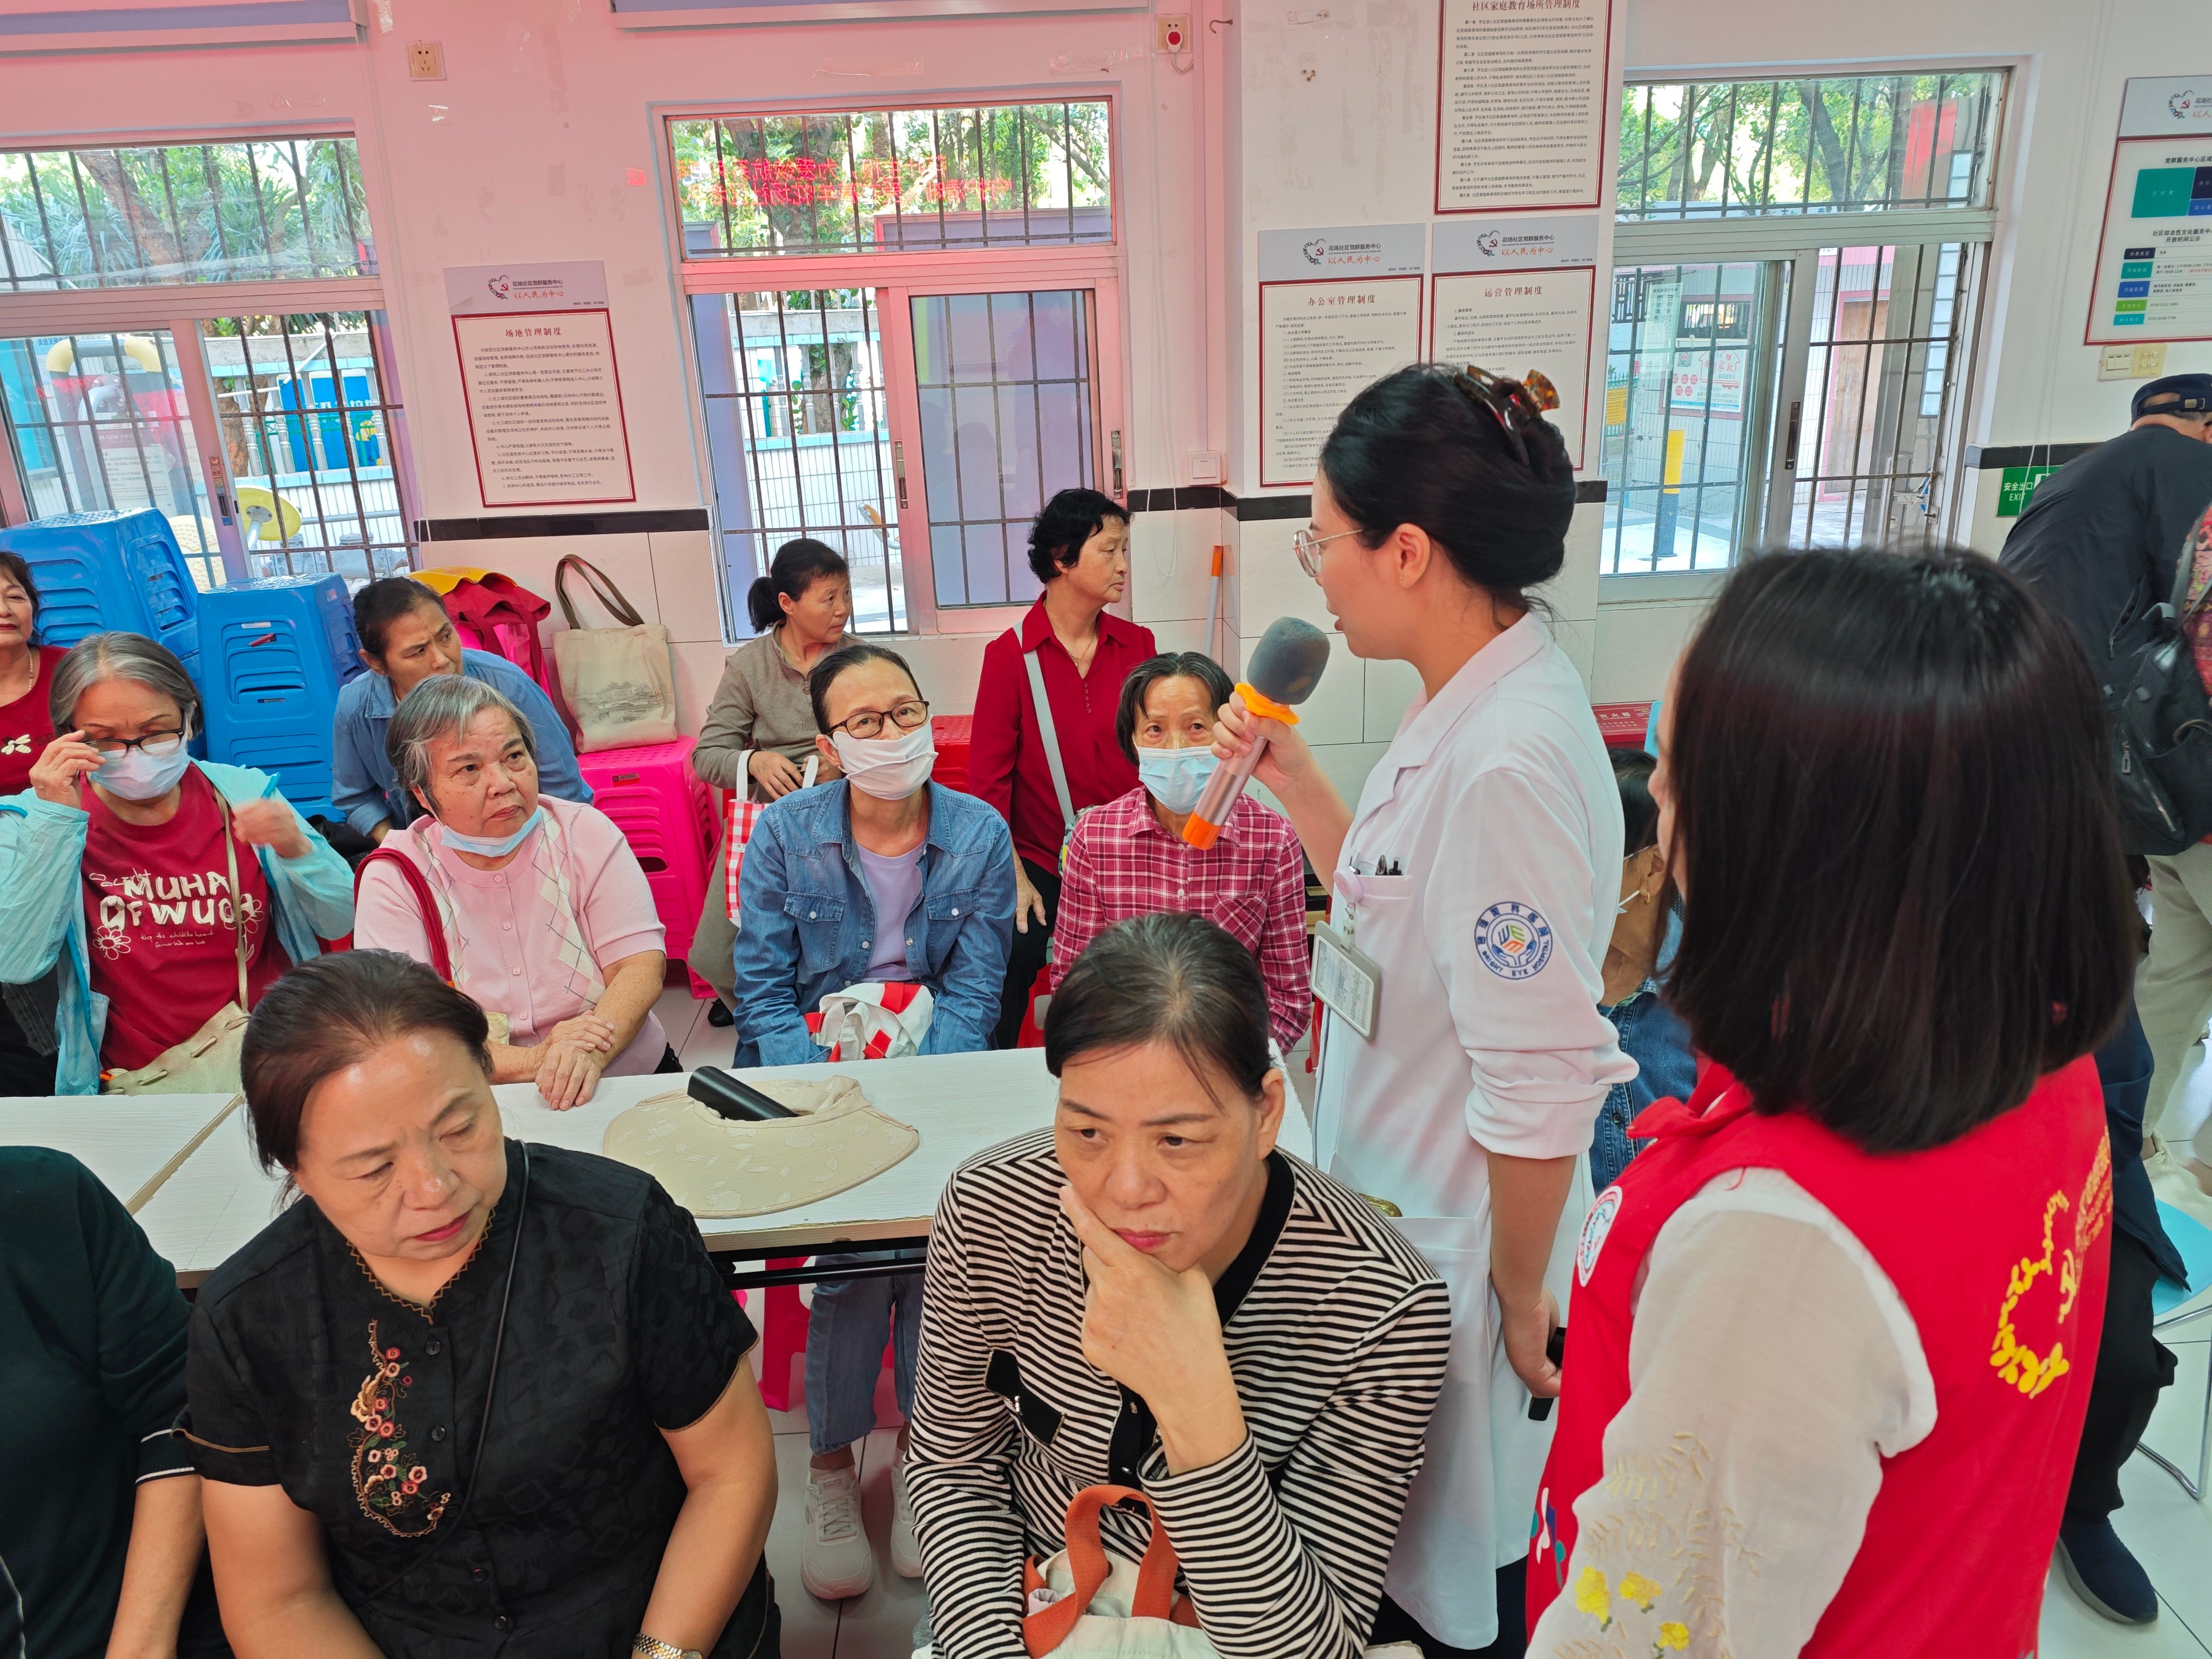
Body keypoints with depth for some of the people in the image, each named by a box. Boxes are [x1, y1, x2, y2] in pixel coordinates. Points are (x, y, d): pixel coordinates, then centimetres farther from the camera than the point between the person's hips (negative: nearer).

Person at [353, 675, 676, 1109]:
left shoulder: (586, 833, 0)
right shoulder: (394, 878, -4)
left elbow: (641, 963, -7)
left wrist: (588, 1055, -27)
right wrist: (534, 1060, -26)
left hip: (634, 1080, 1)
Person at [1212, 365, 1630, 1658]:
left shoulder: (1514, 756, -29)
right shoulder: (1467, 705, 1)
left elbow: (1541, 1084, -26)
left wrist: (1521, 1289, -15)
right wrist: (1289, 774, 5)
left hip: (1461, 1248, -8)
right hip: (1405, 1213, 8)